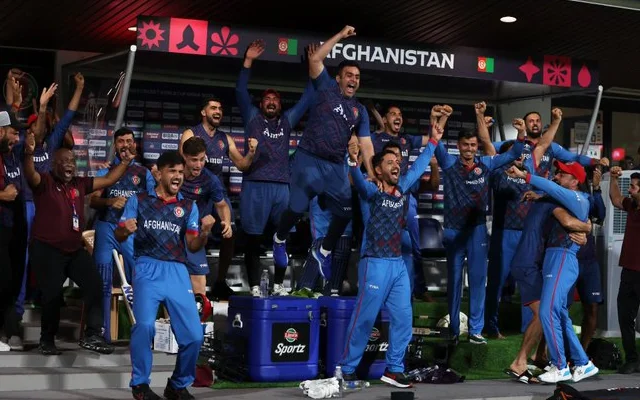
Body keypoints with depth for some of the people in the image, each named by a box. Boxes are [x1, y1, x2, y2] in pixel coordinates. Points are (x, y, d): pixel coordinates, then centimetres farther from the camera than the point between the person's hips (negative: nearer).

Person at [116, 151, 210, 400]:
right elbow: (118, 236, 7)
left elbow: (193, 246, 9)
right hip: (148, 269, -3)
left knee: (194, 334, -6)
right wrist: (126, 230, -17)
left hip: (177, 272, 3)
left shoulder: (189, 206, 16)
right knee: (145, 324, -24)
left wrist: (204, 232, -12)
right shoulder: (138, 201, 10)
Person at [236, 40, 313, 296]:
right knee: (253, 238, -2)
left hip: (282, 187, 3)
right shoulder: (252, 117, 12)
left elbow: (306, 99, 21)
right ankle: (255, 288, 3)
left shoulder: (287, 121, 20)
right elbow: (241, 92, 3)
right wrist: (248, 61, -5)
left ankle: (278, 285, 13)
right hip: (255, 186, -3)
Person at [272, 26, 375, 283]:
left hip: (336, 167, 5)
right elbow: (315, 59, -9)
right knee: (297, 208, -6)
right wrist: (341, 36, -5)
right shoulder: (326, 88, 4)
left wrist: (372, 175, -4)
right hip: (309, 160, -4)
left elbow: (366, 144, 8)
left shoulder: (360, 110, 14)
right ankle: (280, 240, 25)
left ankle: (324, 251, 26)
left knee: (345, 212, 2)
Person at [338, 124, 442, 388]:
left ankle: (393, 370, 14)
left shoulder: (403, 190, 12)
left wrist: (433, 141, 27)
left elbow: (418, 167, 24)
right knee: (364, 319, -5)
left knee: (403, 318, 5)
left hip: (398, 265, 7)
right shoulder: (372, 193, -5)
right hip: (375, 264, -7)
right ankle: (347, 369, 4)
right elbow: (358, 180, -25)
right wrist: (353, 161, -45)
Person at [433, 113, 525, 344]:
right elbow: (437, 145, -17)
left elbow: (512, 155, 6)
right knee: (454, 280, 7)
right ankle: (453, 329, 16)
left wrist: (521, 134, -11)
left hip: (477, 230, 2)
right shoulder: (449, 163, -3)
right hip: (454, 230, -1)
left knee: (478, 279, 3)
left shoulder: (486, 164, 3)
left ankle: (475, 330, 9)